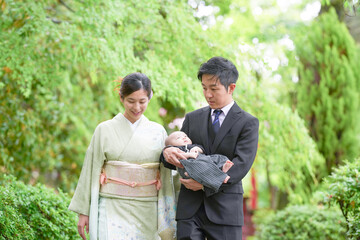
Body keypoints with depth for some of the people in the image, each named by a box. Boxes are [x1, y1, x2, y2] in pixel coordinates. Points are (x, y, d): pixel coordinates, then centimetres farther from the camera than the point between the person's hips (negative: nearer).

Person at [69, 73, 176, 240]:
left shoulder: (158, 132, 6)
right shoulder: (105, 130, 2)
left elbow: (166, 177, 7)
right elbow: (91, 171, 4)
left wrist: (167, 221, 5)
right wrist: (83, 212, 2)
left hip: (147, 212, 2)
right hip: (112, 211, -2)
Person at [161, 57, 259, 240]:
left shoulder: (248, 123, 1)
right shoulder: (192, 118, 13)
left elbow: (241, 165, -10)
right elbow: (177, 162, 10)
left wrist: (206, 182, -20)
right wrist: (168, 154, -14)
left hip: (225, 210, -3)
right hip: (190, 208, 3)